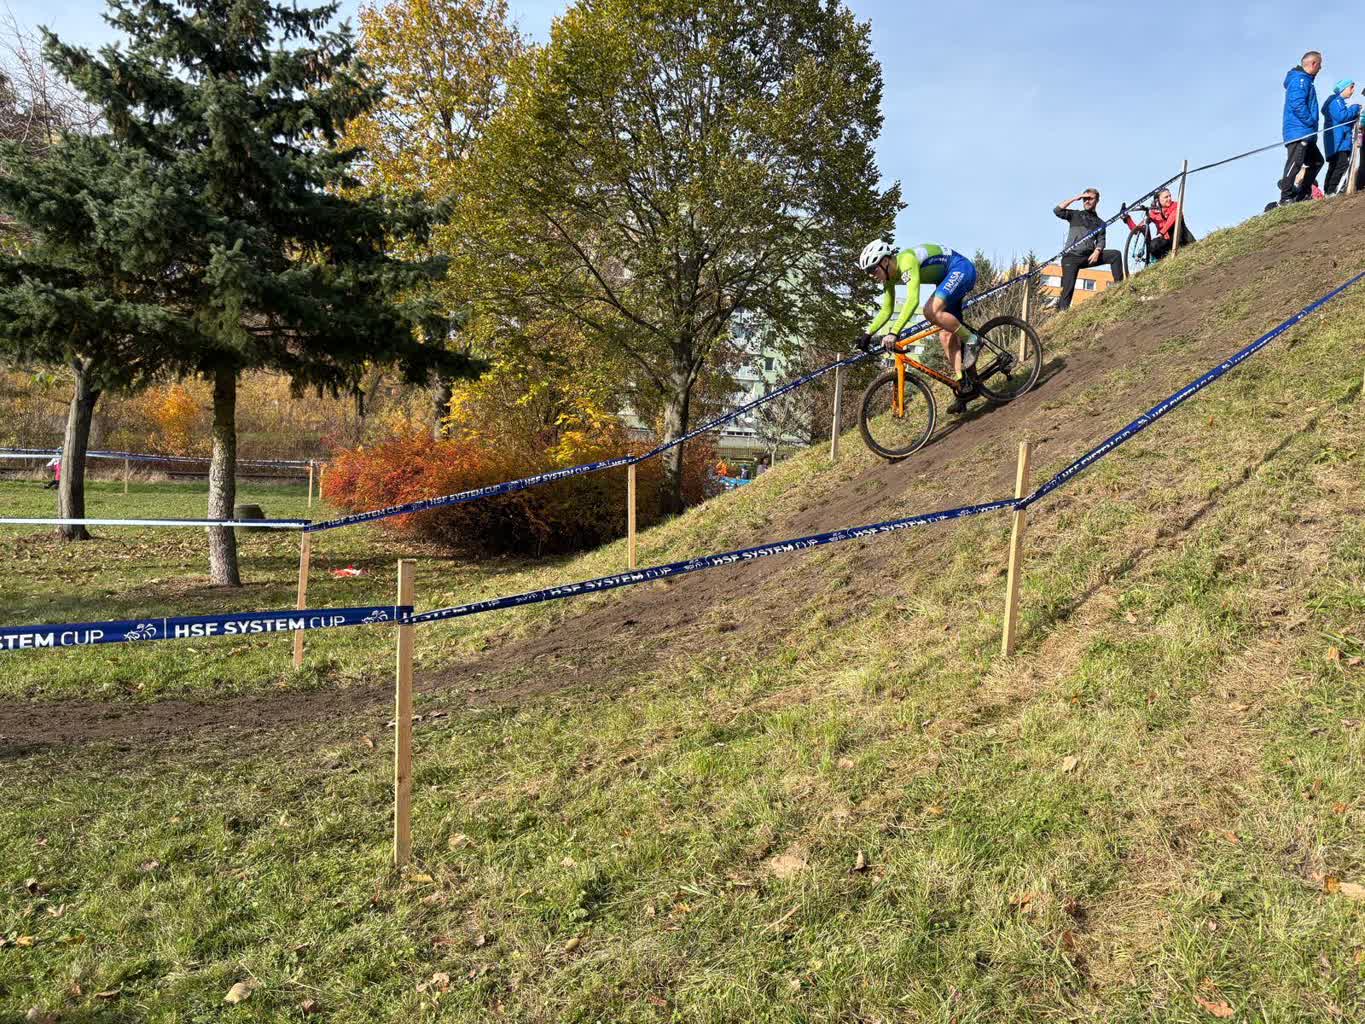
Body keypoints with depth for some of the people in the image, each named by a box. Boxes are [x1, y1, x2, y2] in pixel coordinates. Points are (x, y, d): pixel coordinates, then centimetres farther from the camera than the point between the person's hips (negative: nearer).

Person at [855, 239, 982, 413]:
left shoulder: (906, 261, -30)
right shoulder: (889, 276, -3)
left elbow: (912, 300, -43)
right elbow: (886, 310, 9)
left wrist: (894, 333, -50)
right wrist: (868, 333, -2)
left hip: (962, 268, -9)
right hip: (948, 277, 9)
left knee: (931, 311, -31)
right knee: (946, 335, 1)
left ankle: (971, 339, -12)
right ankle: (965, 387, 3)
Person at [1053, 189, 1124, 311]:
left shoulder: (1100, 222, 20)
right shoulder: (1075, 215, 14)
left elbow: (1101, 240, 7)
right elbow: (1057, 210, -2)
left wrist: (1097, 252, -14)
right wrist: (1075, 198, -4)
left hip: (1089, 256, 3)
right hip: (1071, 256, -2)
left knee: (1116, 254, -15)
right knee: (1068, 288, -14)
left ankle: (1119, 285, -14)